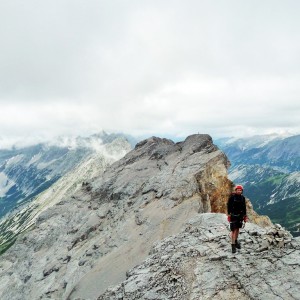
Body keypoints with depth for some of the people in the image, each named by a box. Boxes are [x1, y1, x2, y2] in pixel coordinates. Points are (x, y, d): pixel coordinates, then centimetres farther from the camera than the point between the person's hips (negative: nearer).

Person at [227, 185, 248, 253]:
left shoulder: (242, 198, 4)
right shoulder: (232, 197, -9)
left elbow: (244, 207, 11)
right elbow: (228, 206, -7)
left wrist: (245, 216, 11)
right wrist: (228, 214, -12)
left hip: (240, 215, 5)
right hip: (233, 215, -5)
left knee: (237, 229, 14)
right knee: (233, 230, -8)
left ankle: (236, 241, 33)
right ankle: (233, 245, -6)